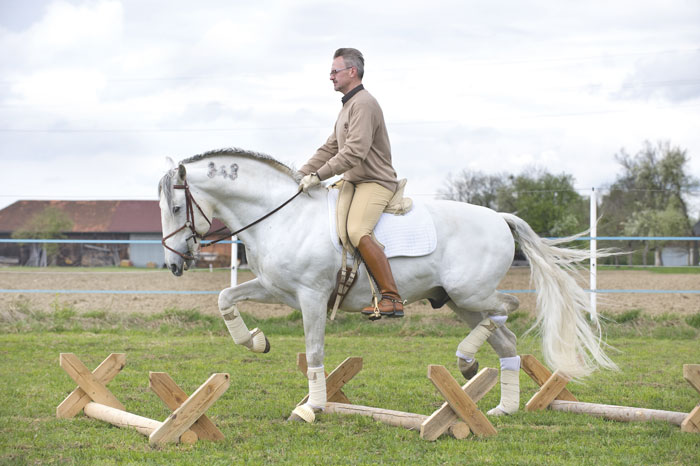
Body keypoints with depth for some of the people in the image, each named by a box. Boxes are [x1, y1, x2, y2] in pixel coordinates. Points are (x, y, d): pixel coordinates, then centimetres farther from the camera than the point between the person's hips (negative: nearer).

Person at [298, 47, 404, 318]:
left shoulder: (364, 104, -14)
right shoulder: (348, 106, 20)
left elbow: (354, 153, -25)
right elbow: (330, 149, 23)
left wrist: (317, 176, -25)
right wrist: (301, 174, 12)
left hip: (375, 182, -11)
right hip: (352, 182, 11)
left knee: (357, 231, -31)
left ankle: (392, 299, -32)